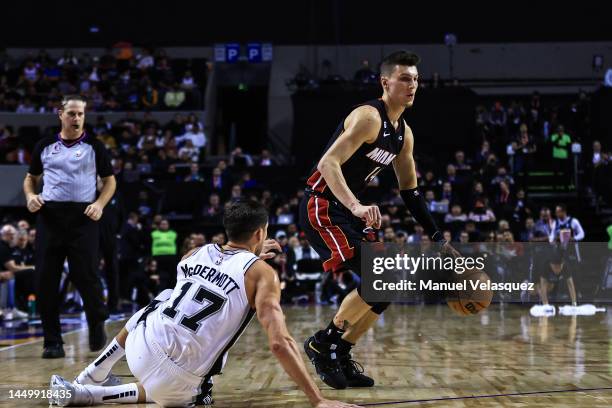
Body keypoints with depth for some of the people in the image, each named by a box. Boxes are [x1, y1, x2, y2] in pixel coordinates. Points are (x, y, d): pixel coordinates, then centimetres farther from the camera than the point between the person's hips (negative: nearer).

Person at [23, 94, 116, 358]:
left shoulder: (94, 147, 6)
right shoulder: (45, 146, 12)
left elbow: (109, 180, 9)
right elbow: (31, 178, 22)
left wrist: (100, 204, -9)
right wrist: (30, 196, 0)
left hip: (83, 217, -2)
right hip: (49, 215, 2)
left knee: (85, 276, -8)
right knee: (46, 280, -2)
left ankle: (97, 324, 20)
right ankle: (53, 342, 6)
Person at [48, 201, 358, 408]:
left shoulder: (195, 254, 12)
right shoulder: (262, 273, -4)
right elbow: (280, 343, -15)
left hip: (141, 346, 4)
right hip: (177, 379, -4)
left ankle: (90, 378, 39)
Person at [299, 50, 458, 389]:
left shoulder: (403, 133, 11)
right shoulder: (368, 117, -17)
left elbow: (410, 190, 19)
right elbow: (328, 163, -28)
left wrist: (438, 239, 15)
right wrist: (356, 206, -42)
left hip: (348, 210, 10)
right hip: (321, 206, -10)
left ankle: (340, 357, 15)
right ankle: (322, 343, -4)